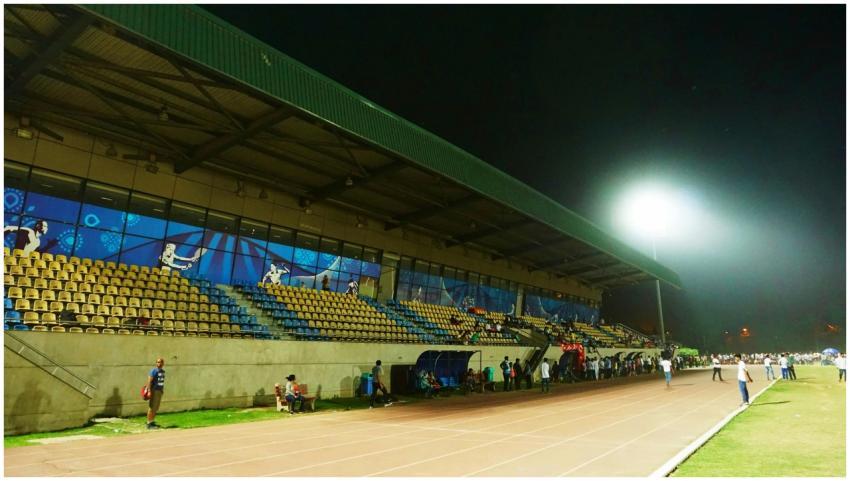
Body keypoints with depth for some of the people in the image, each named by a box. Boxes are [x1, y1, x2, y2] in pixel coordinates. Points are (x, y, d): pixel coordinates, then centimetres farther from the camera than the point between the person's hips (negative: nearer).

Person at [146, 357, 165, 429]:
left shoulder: (163, 371, 14)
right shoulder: (154, 371, -11)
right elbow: (149, 381, -17)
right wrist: (149, 391, -24)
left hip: (160, 391, 8)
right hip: (154, 391, -8)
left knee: (156, 408, 11)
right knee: (152, 408, -6)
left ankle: (152, 422, 19)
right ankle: (149, 424, -3)